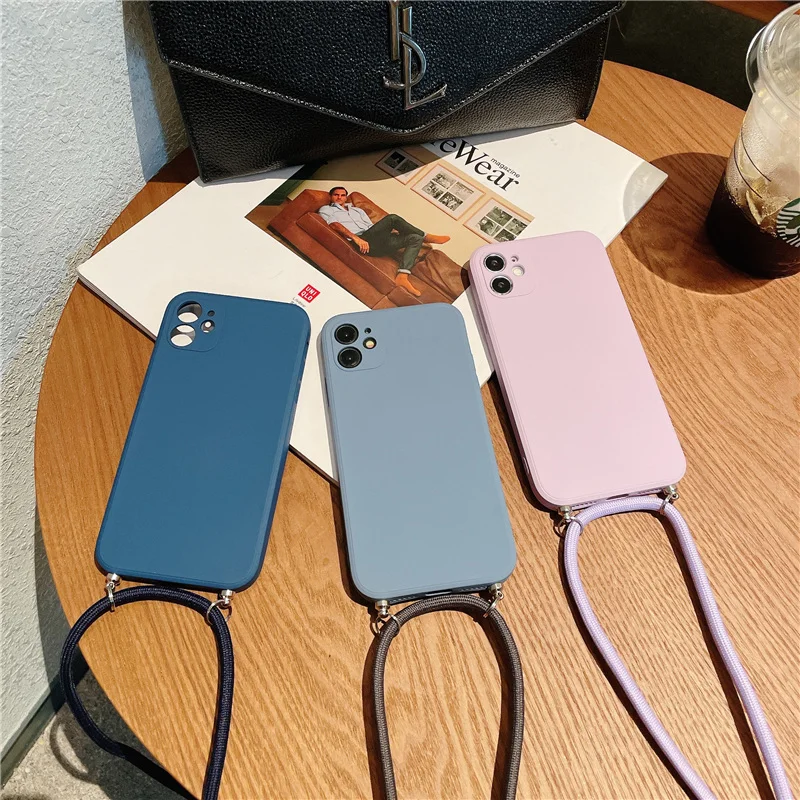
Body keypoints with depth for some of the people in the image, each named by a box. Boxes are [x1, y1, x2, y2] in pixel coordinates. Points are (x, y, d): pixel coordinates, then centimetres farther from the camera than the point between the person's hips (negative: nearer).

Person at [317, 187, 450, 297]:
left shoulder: (357, 210, 36)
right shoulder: (326, 209, 17)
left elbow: (372, 228, 27)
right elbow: (334, 225, -4)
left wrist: (396, 231, 9)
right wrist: (356, 238, -21)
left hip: (375, 244, 7)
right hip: (357, 242, -7)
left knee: (415, 238, -11)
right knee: (392, 218, -25)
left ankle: (402, 276, -31)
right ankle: (425, 236, -8)